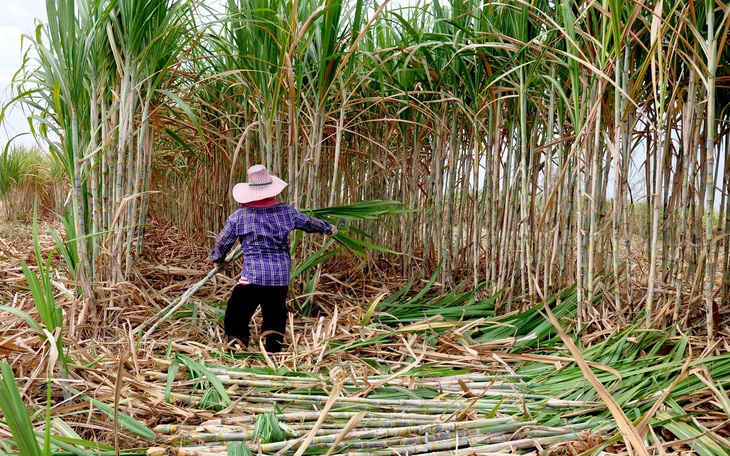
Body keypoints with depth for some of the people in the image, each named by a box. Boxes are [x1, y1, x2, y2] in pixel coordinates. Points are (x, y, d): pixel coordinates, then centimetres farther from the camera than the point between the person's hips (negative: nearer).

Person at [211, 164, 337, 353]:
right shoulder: (286, 211, 3)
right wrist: (328, 228, 38)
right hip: (280, 277, 3)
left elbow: (222, 242, 8)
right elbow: (309, 223, 18)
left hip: (252, 276, -3)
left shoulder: (239, 215, -1)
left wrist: (217, 258, 29)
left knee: (236, 319, 6)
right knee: (275, 321, 14)